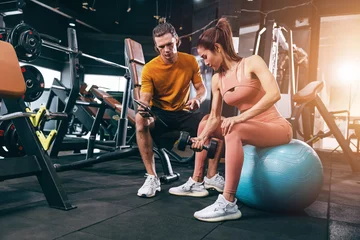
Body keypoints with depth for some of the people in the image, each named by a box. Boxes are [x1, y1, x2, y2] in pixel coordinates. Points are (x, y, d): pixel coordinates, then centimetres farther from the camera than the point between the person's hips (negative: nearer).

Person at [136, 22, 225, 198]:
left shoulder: (190, 61, -4)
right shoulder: (149, 69, -13)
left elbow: (202, 88, 0)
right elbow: (144, 99, -16)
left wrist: (198, 99, -25)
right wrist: (142, 109, -41)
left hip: (184, 113, 3)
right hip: (159, 114, -2)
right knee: (141, 121, -36)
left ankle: (212, 177, -8)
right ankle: (152, 178, -29)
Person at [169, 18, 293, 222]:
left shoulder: (252, 62, -13)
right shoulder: (217, 79, 4)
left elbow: (274, 94, -27)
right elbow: (215, 117, 4)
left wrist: (242, 117, -35)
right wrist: (204, 137, -13)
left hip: (277, 127, -7)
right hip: (251, 128, 8)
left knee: (234, 131, -36)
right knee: (205, 123, 13)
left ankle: (228, 204, -34)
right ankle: (196, 183, 17)